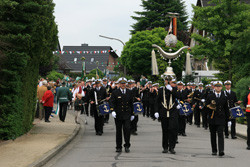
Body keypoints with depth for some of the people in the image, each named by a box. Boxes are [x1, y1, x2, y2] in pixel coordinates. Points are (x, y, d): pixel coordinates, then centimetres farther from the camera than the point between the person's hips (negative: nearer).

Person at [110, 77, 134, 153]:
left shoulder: (129, 92, 8)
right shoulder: (115, 92, 0)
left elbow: (131, 103, 13)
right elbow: (111, 102, -8)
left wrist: (132, 114, 12)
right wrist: (112, 110, -25)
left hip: (127, 114, 1)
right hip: (118, 115, -1)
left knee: (127, 128, -13)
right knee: (118, 131, 5)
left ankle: (127, 146, -4)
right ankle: (119, 147, 14)